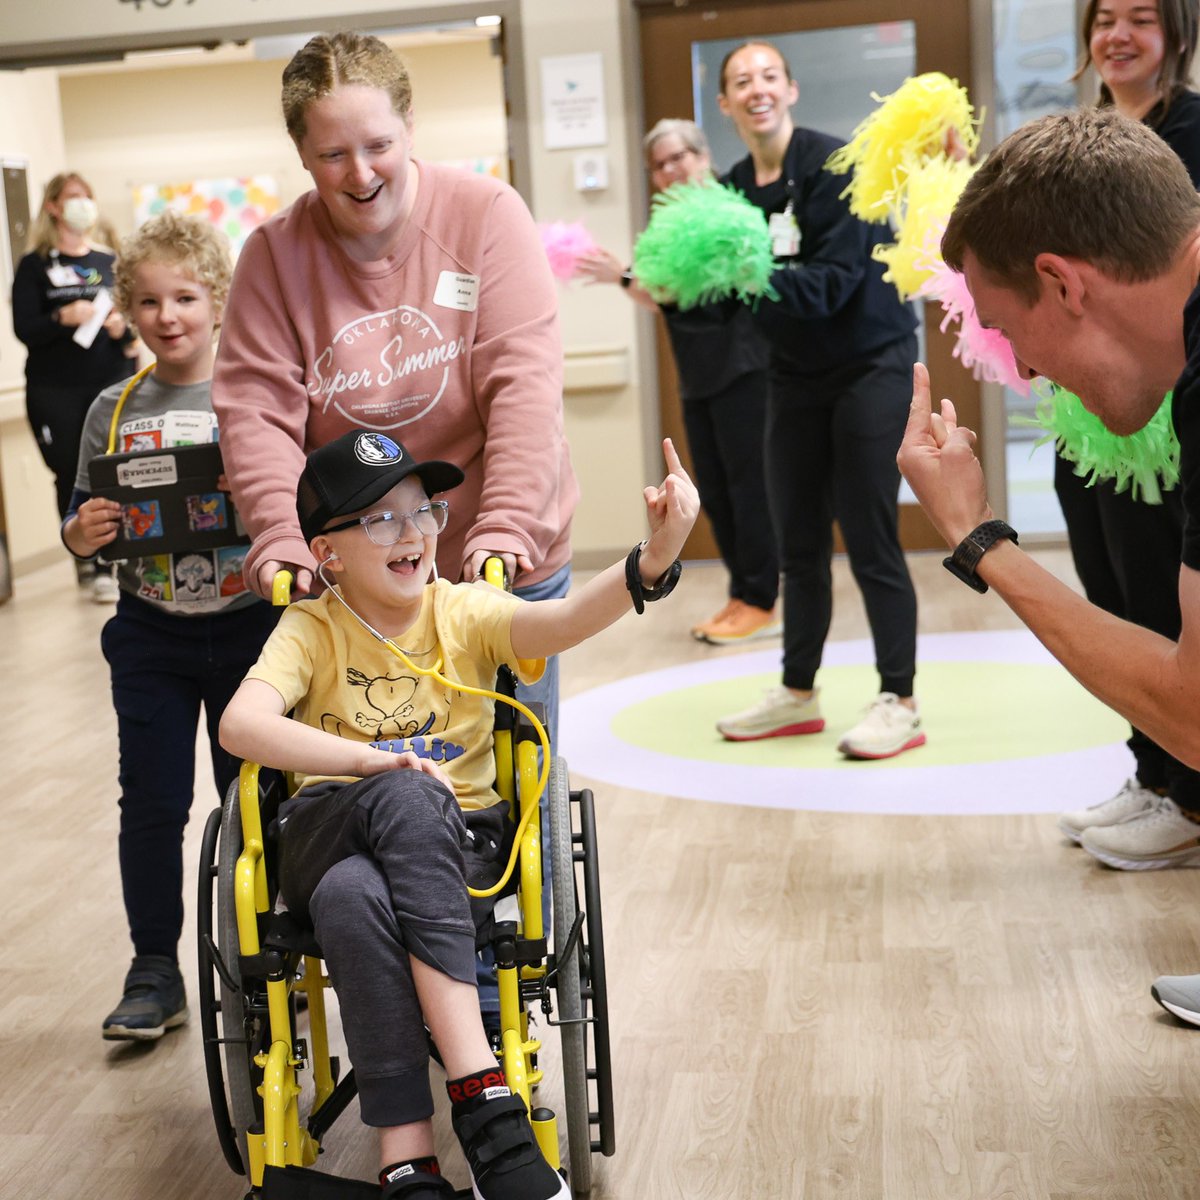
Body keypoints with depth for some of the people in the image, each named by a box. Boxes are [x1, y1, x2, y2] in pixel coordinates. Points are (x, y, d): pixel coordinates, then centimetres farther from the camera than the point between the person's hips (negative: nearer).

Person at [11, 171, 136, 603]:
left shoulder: (111, 262, 10)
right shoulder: (35, 266, 4)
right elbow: (23, 328, -4)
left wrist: (123, 328, -9)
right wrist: (63, 318, -21)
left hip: (111, 382, 1)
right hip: (55, 390, -1)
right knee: (72, 476, 0)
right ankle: (91, 566, 8)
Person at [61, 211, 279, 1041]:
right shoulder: (113, 412, 3)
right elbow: (82, 529, 8)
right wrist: (84, 532, -14)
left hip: (249, 628, -2)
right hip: (151, 637, 2)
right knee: (153, 803, 5)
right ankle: (154, 974, 17)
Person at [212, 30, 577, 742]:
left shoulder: (486, 214, -6)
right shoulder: (274, 255, -1)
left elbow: (524, 382, -13)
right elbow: (257, 414, -6)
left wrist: (505, 528, -23)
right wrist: (283, 536, -22)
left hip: (503, 570, 0)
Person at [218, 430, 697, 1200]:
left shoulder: (462, 612, 1)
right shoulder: (311, 630, -1)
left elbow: (564, 621, -21)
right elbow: (242, 724, -20)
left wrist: (655, 559, -40)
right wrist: (372, 760, -33)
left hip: (456, 840, 0)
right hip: (330, 835, 0)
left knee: (358, 893, -35)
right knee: (353, 898, -37)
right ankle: (484, 1096, -35)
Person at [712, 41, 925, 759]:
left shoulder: (834, 164, -15)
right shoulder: (734, 188, 3)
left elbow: (832, 282, -24)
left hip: (871, 367, -6)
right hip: (797, 376, 6)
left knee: (871, 540, -6)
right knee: (798, 543, 10)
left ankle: (900, 705, 2)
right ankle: (798, 694, 22)